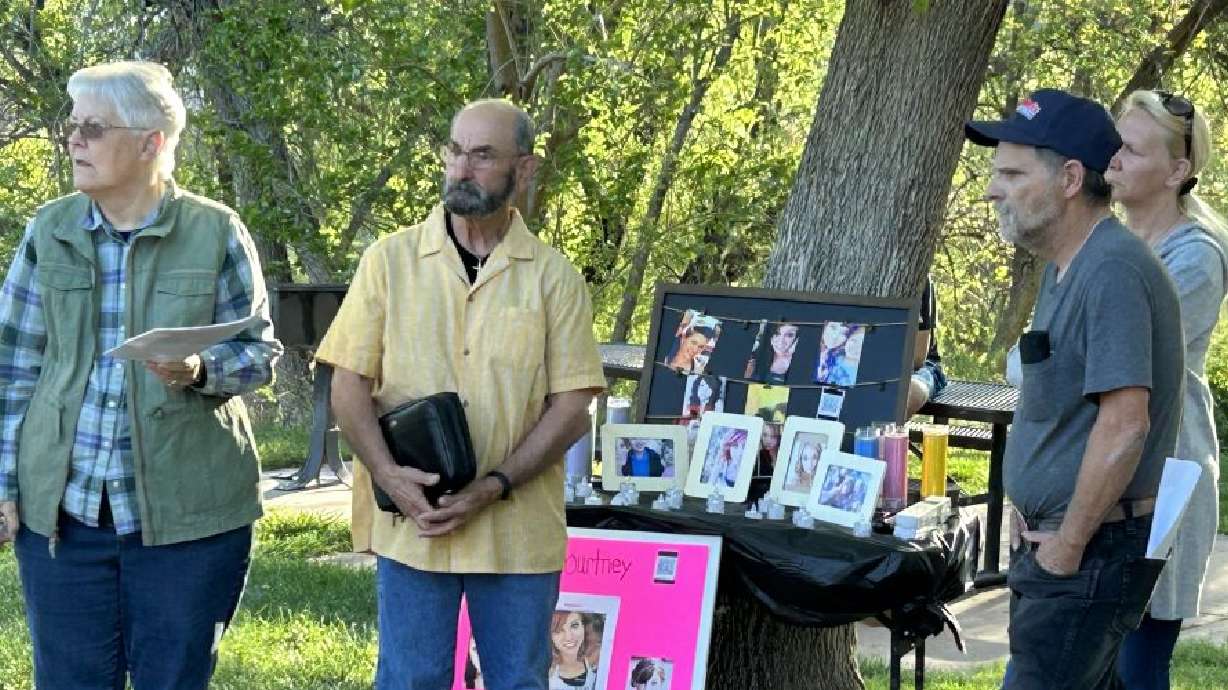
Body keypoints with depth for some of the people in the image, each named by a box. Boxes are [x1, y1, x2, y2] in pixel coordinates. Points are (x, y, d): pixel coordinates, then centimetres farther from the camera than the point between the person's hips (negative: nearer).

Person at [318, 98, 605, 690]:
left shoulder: (554, 278, 3)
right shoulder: (391, 260, 4)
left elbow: (572, 406, -2)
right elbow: (349, 384, 2)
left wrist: (493, 486, -14)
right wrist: (387, 474, -14)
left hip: (519, 528, 0)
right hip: (409, 521, 0)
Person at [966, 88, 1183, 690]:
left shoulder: (1112, 272, -20)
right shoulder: (1066, 268, 13)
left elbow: (1124, 424, -26)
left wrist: (1067, 546, -20)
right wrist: (1031, 516, 12)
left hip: (1094, 549, -10)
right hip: (1058, 537, 10)